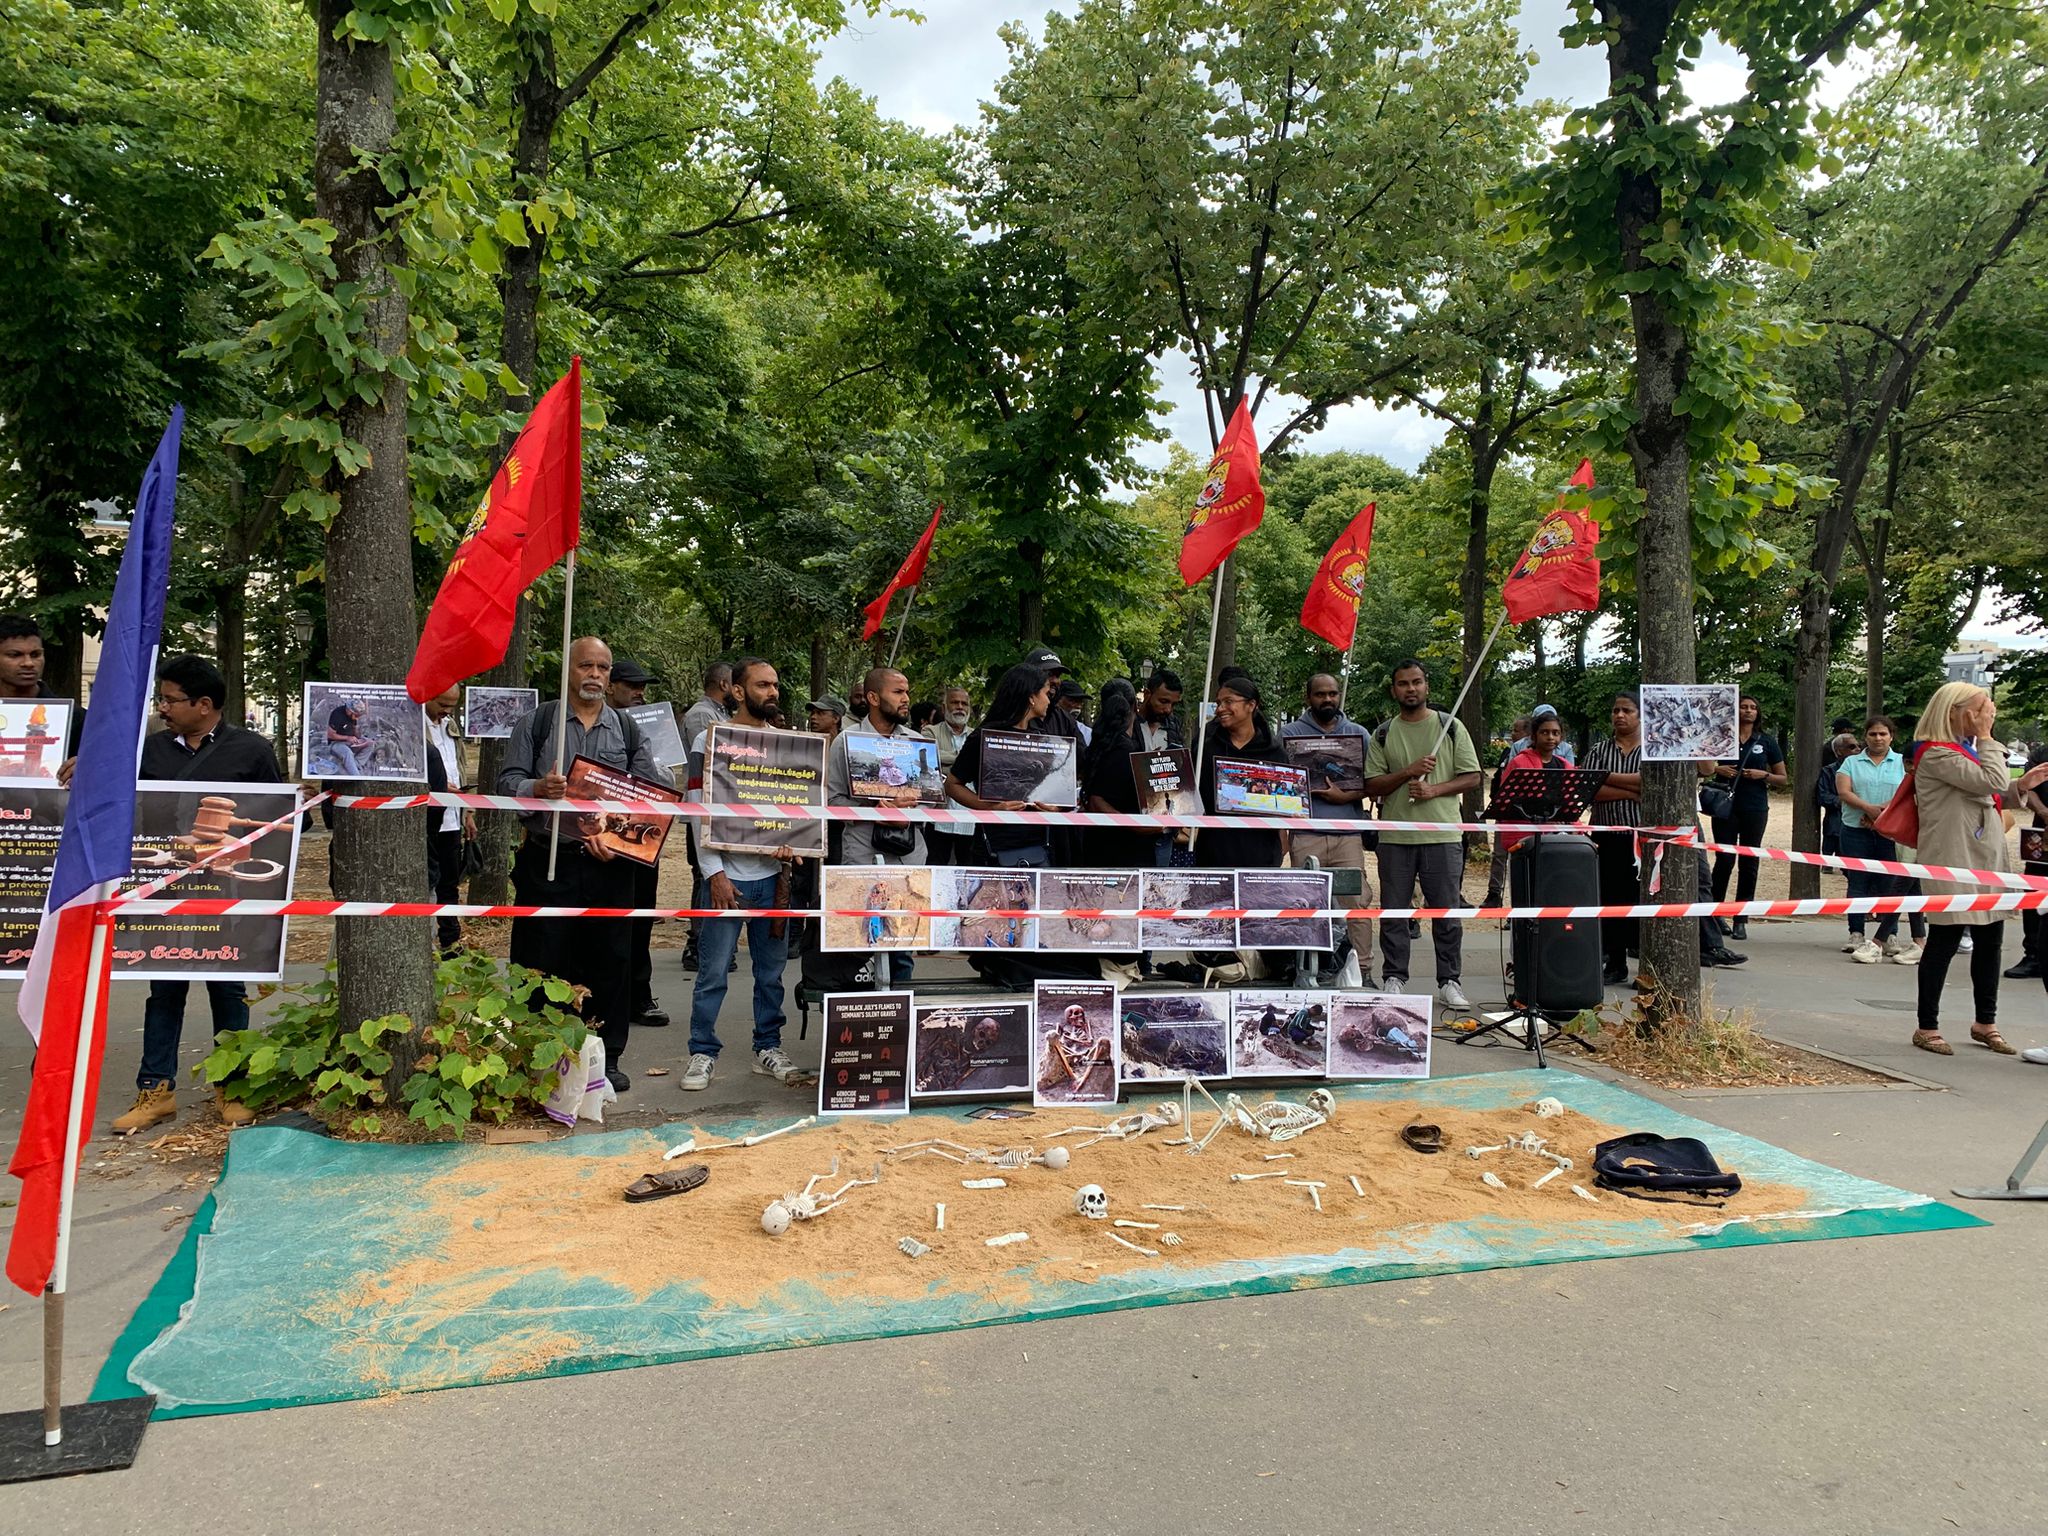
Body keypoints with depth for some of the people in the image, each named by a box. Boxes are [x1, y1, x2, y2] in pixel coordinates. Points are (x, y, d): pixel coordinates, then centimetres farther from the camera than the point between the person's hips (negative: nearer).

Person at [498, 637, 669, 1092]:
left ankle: (606, 1058, 19)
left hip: (610, 865, 2)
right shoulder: (535, 723, 6)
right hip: (548, 862, -2)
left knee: (610, 961, 7)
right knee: (542, 964, 2)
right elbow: (506, 782, 1)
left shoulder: (628, 730, 11)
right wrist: (538, 789, -20)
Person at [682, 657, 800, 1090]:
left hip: (773, 874, 4)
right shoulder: (710, 740, -2)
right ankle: (703, 1053, 12)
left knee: (771, 971, 10)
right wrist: (715, 873, -12)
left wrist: (791, 851, 1)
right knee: (713, 971, 0)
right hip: (728, 876, -4)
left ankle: (768, 1049, 22)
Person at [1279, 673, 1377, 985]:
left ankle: (1362, 970, -1)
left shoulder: (1359, 734, 14)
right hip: (1306, 835, -1)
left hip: (1348, 833, 1)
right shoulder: (1290, 733, 10)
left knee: (1357, 901, -5)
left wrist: (1345, 796, -10)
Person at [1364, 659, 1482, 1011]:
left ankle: (1449, 982, 12)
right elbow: (1371, 786, 3)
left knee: (1447, 912, 2)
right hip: (1395, 836, 1)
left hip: (1442, 834, -1)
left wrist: (1433, 789, -12)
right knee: (1393, 912, 5)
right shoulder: (1383, 735, 8)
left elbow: (1472, 777, 3)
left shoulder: (1451, 727, 6)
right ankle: (1393, 979, 14)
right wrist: (1409, 772, -12)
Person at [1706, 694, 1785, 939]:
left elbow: (1782, 779, 11)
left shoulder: (1767, 741, 8)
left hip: (1755, 809, 1)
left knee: (1749, 863, 3)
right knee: (1724, 861, -6)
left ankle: (1741, 921, 8)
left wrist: (1763, 775, -9)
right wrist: (1717, 769, -6)